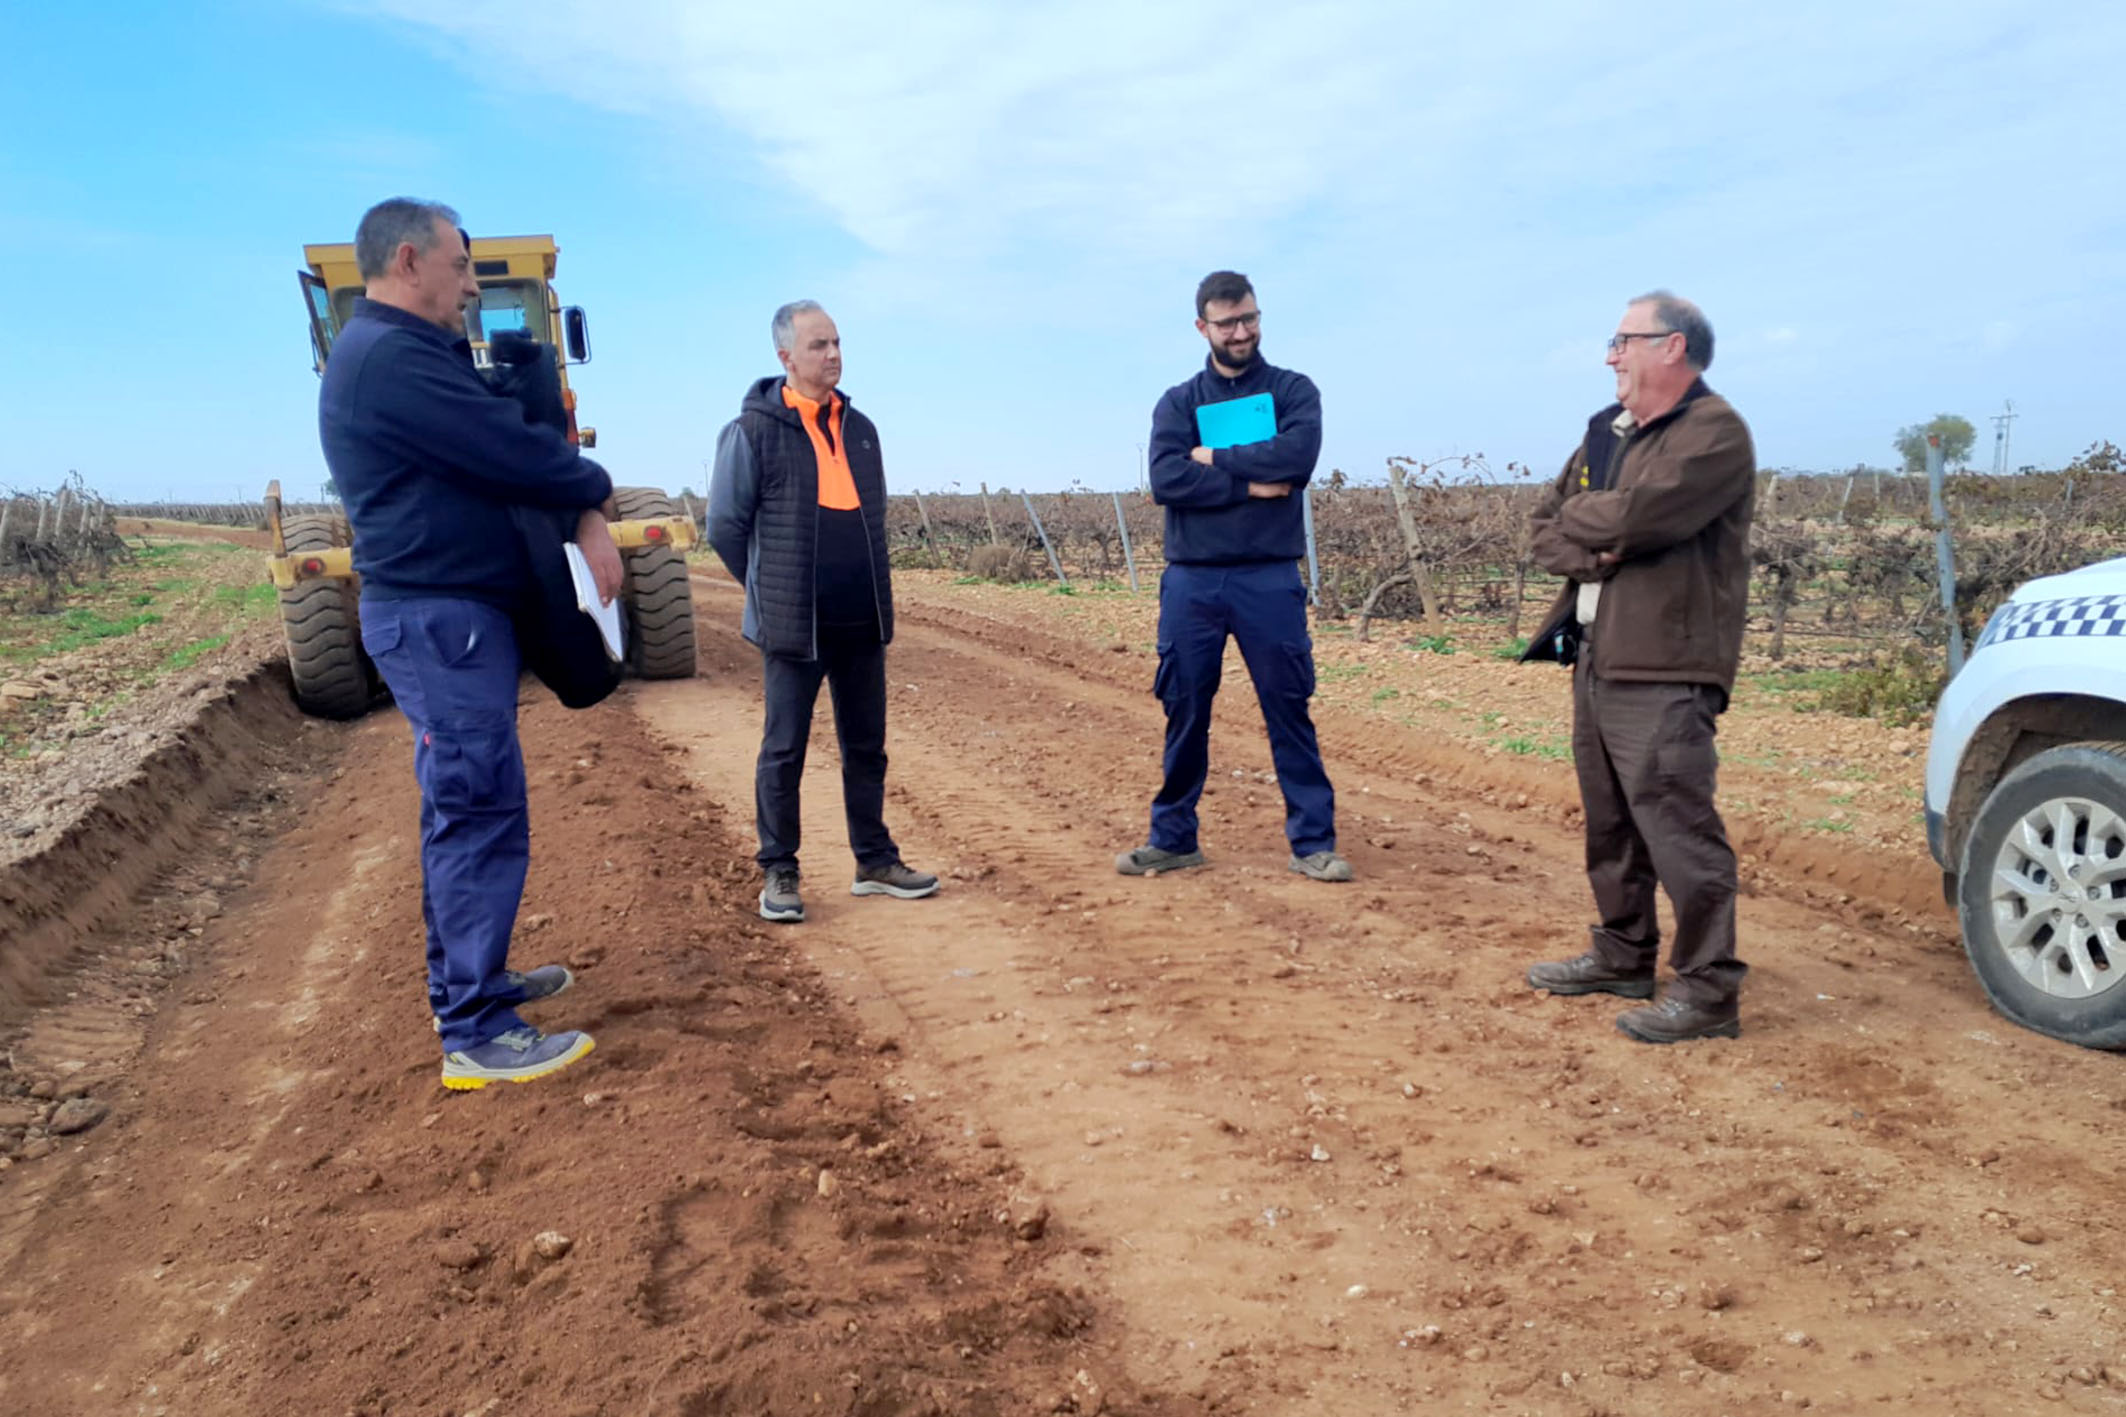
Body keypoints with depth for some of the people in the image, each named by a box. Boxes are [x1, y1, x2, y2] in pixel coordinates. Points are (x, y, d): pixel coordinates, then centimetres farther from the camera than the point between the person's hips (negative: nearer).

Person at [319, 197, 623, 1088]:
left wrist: (587, 518, -3)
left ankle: (465, 981, 29)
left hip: (455, 618, 11)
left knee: (463, 814, 17)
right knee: (482, 819, -9)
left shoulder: (414, 354, 18)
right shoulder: (393, 357, -16)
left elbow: (511, 440, 12)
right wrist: (594, 487, 1)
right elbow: (514, 453, -20)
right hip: (439, 620, -11)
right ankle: (476, 1035, -4)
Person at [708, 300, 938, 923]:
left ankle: (874, 862, 23)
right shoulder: (754, 430, -6)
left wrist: (872, 591, 15)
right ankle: (778, 873, 13)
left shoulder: (859, 428, 11)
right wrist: (770, 591, 2)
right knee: (783, 751, 2)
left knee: (866, 747, 12)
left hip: (862, 622, 6)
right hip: (794, 626, -5)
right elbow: (725, 526, -2)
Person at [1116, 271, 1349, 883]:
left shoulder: (1292, 391, 7)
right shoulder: (1178, 402, 9)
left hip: (1269, 579, -1)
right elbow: (1165, 480, -8)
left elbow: (1298, 456, -14)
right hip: (1190, 580, 2)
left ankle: (1313, 842, 8)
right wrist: (1250, 486, -12)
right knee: (1185, 712, 7)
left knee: (1289, 709, 1)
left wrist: (1215, 458, -7)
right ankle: (1173, 838, 19)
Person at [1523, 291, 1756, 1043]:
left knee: (1677, 826, -8)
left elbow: (1637, 515, -23)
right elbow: (1547, 526, 14)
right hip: (1595, 657, 9)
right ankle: (1622, 955, 28)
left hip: (1663, 671, -9)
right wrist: (1591, 551, -8)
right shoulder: (1607, 431, 18)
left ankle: (1707, 990, 1)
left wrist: (1576, 517, -2)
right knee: (1610, 821, 15)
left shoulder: (1714, 433, -9)